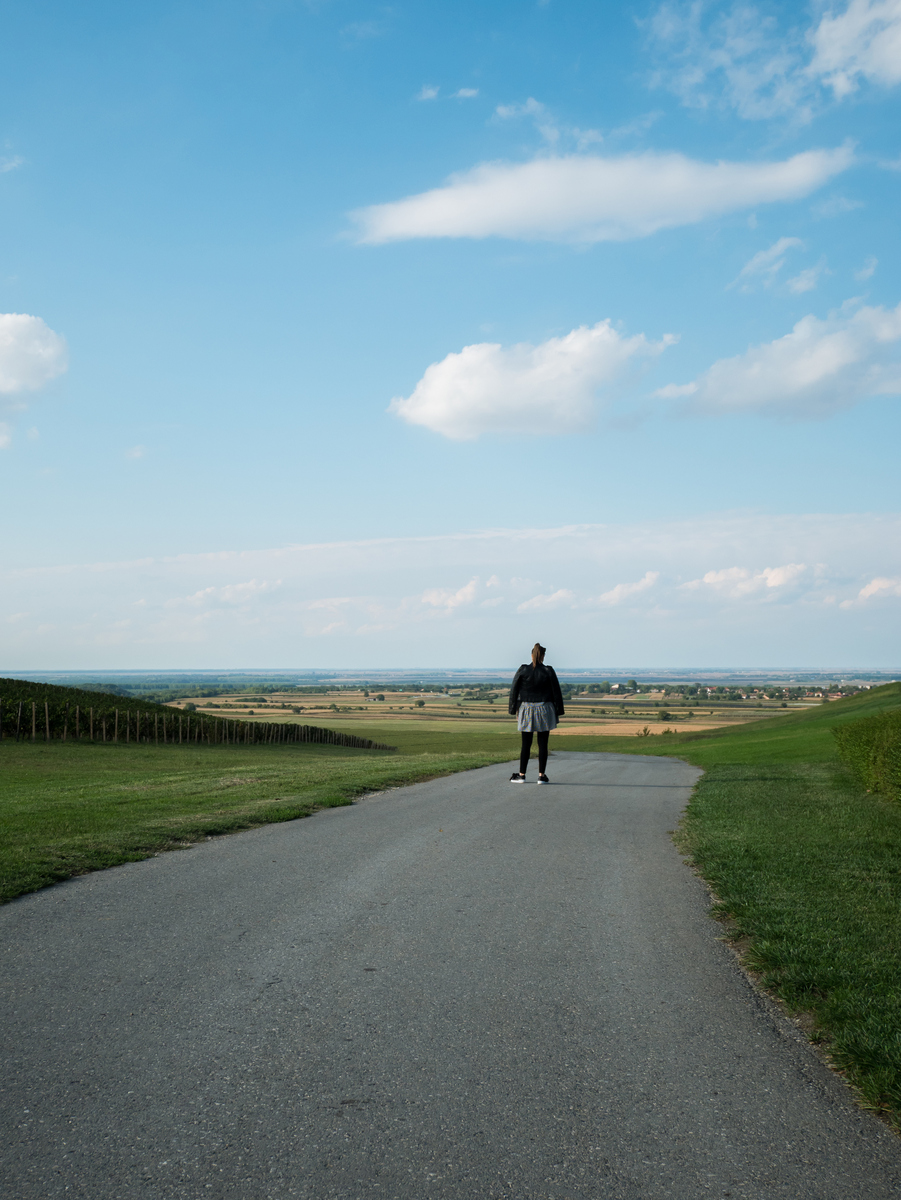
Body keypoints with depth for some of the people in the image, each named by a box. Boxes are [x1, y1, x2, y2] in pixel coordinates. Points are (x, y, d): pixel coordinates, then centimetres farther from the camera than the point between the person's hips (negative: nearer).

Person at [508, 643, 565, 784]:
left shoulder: (522, 670, -3)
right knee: (543, 744, 4)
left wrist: (514, 710, 9)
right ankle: (541, 775, 5)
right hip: (544, 710, -1)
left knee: (526, 744, 7)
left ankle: (521, 775, 10)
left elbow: (514, 691, 1)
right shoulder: (548, 671, -4)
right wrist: (558, 712, 8)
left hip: (526, 710, 1)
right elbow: (556, 693, 0)